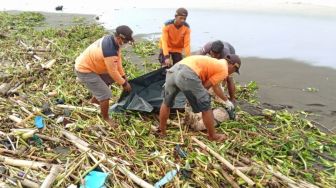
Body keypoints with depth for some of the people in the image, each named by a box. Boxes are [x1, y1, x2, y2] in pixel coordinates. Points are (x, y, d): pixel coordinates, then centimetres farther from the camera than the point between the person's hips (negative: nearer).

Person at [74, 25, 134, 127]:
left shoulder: (111, 39, -5)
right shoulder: (110, 51, -35)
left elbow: (118, 60, 4)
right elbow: (113, 71, -24)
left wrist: (123, 76, 7)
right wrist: (124, 83, -9)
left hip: (88, 64, 10)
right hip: (84, 71, -10)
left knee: (109, 79, 25)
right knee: (105, 94, -10)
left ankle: (94, 99, 43)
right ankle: (105, 118, 13)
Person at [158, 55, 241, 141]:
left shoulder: (215, 63, 37)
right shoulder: (224, 70, 12)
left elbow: (216, 86, 48)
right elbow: (205, 86, 7)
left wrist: (226, 101, 60)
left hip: (173, 70, 9)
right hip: (187, 75, -9)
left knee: (167, 103, 27)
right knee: (205, 106, 9)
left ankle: (161, 131, 41)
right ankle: (213, 136, 24)